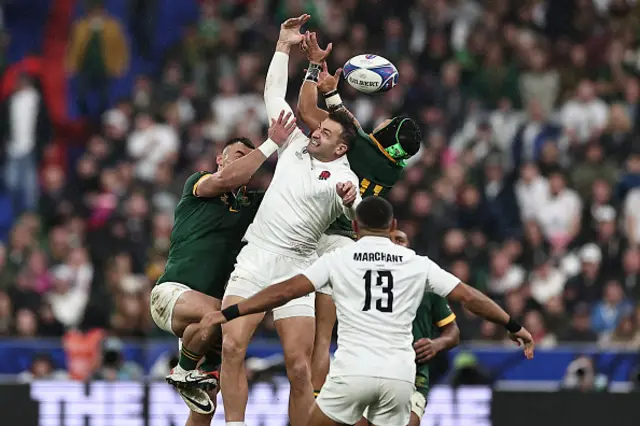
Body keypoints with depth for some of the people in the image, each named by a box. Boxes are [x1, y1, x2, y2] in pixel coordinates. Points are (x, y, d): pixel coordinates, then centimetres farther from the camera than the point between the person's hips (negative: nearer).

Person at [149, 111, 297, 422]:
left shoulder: (251, 204, 16)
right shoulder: (197, 184, 4)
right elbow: (226, 179, -17)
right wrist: (271, 144, -16)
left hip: (206, 300, 6)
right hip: (171, 292, -6)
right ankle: (183, 371, -14)